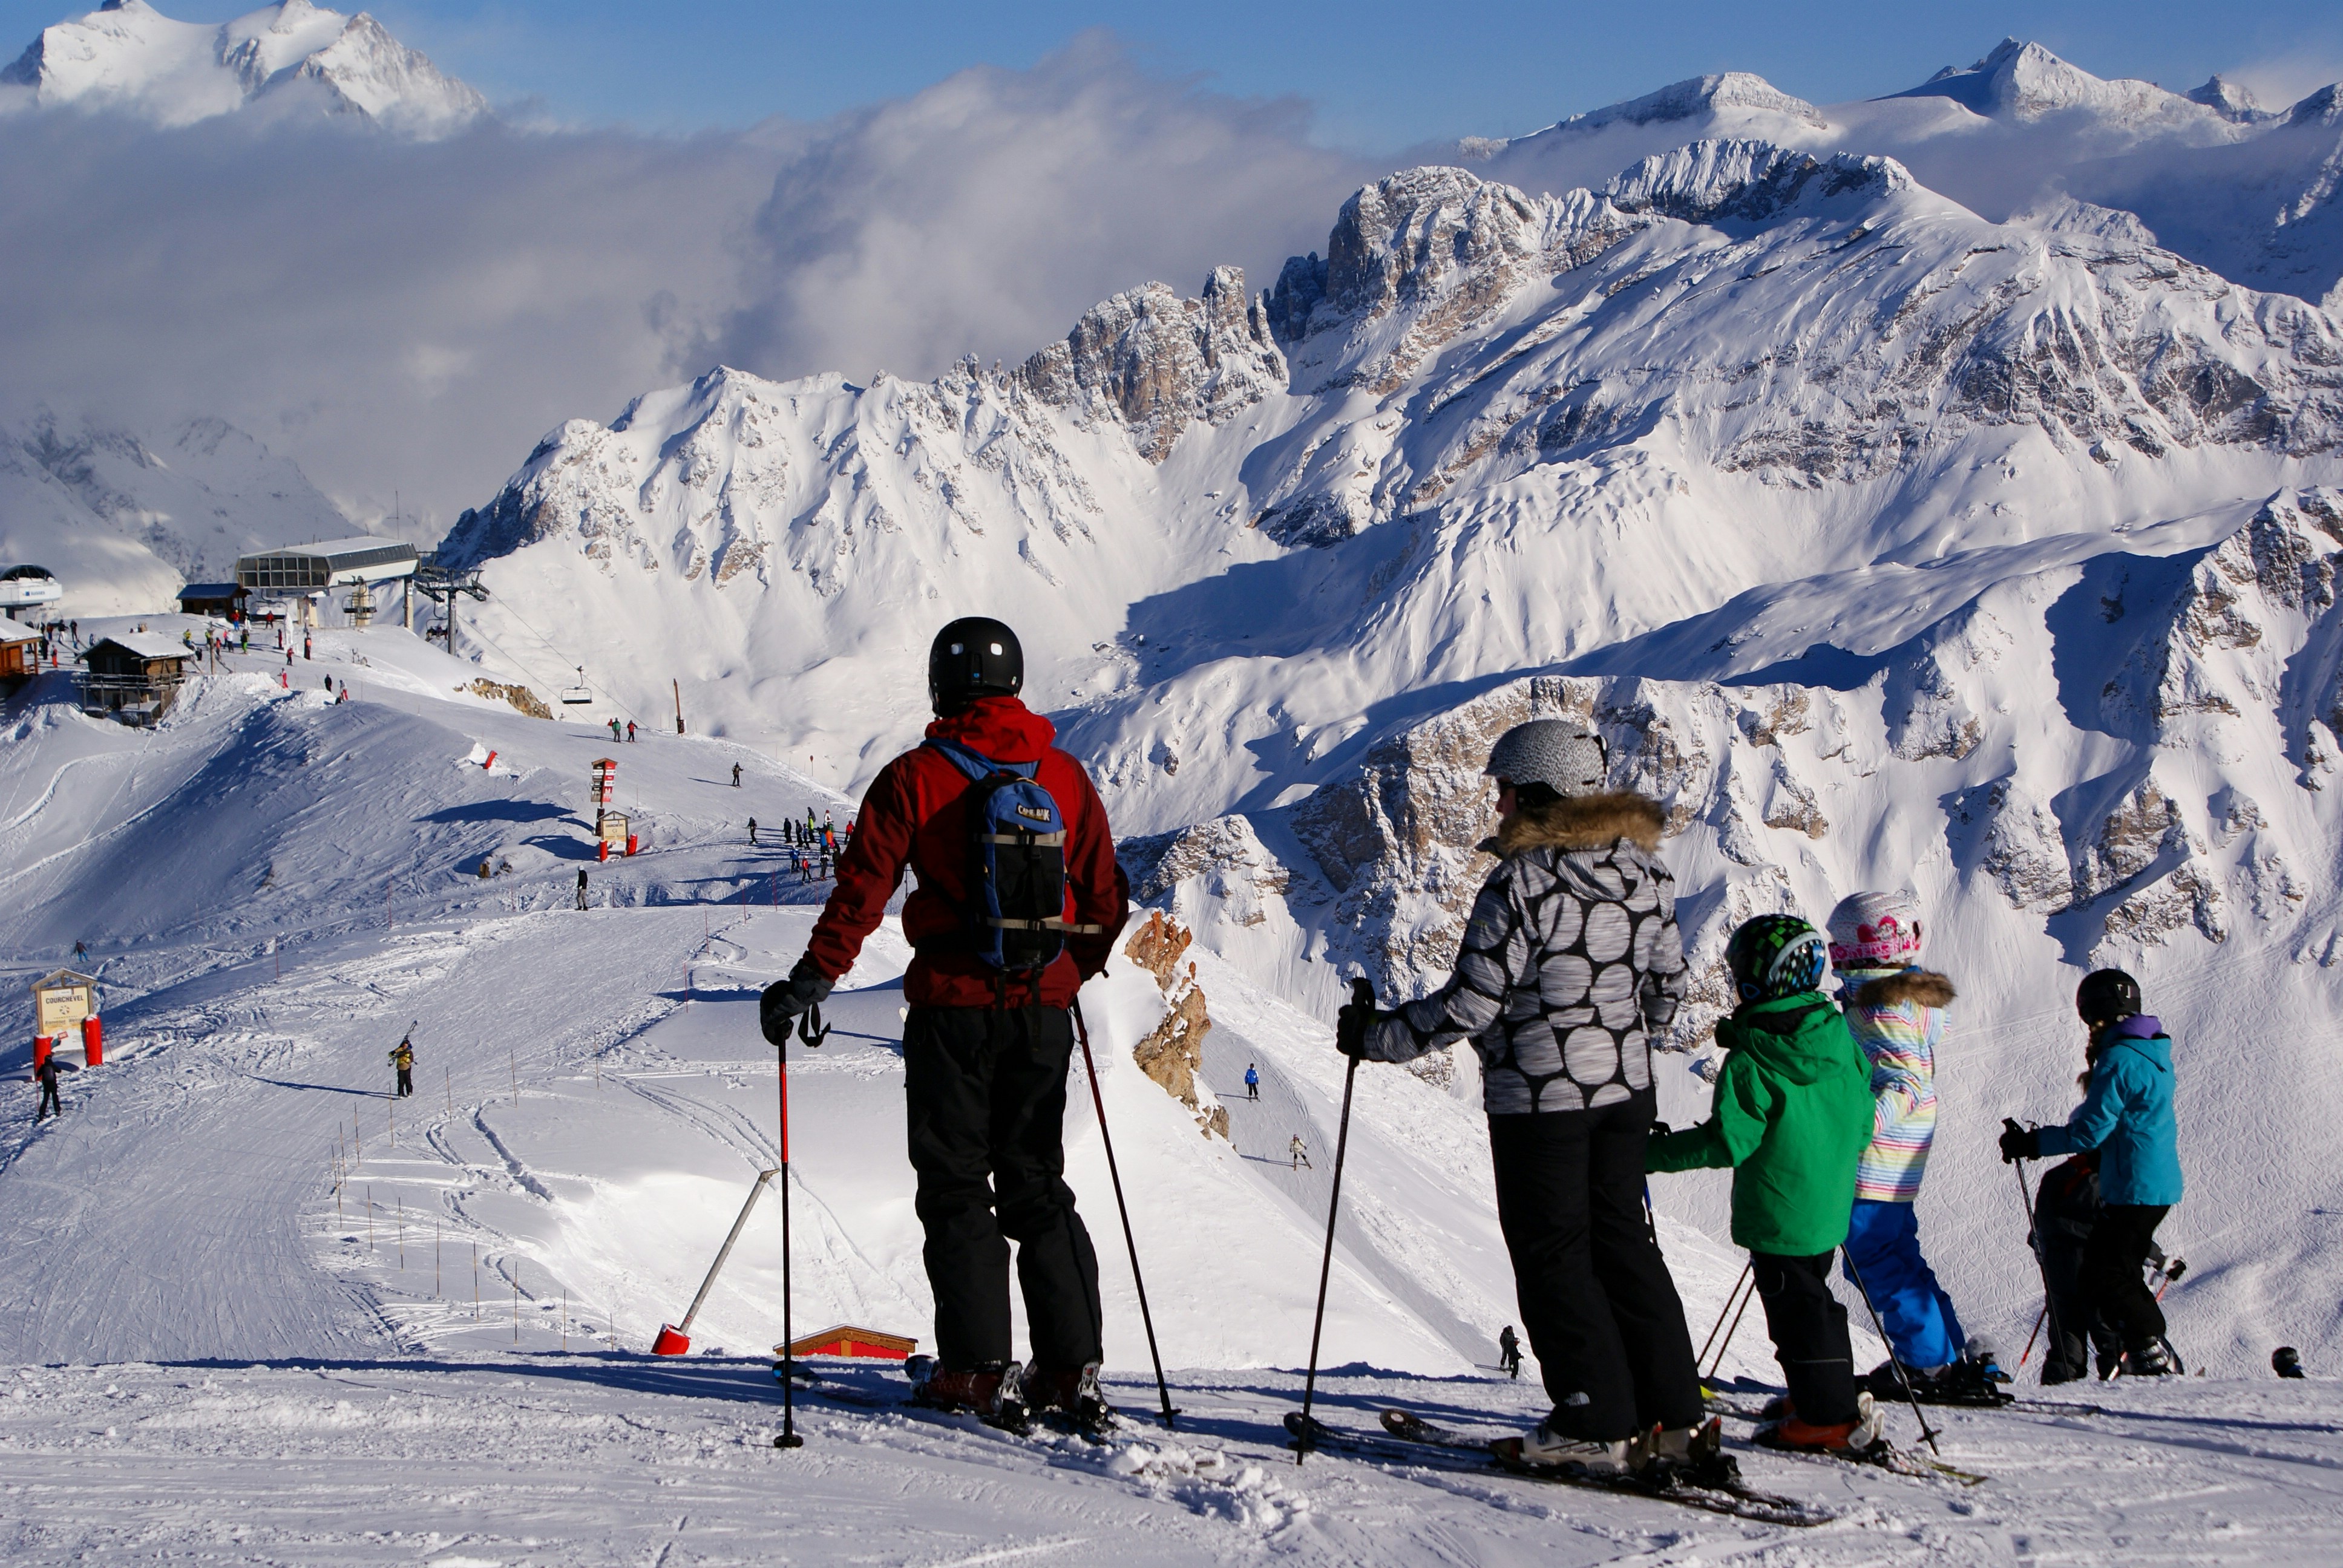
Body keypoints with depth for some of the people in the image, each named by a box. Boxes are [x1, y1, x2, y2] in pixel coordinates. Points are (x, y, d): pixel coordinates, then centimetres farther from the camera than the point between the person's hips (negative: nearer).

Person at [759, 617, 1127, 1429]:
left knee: (956, 1187, 4)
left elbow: (864, 889, -12)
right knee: (1037, 1186, 12)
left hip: (952, 1004, -4)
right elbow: (1106, 900, 11)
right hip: (1043, 1008, 4)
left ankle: (978, 1370, -2)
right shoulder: (1066, 777, 5)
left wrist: (811, 980, -7)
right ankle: (1071, 1368, 6)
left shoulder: (916, 778, -6)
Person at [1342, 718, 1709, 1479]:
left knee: (1553, 1253, 3)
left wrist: (1378, 1036, -6)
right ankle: (1674, 1419, 13)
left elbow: (1471, 1003, -18)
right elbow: (1667, 985, 13)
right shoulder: (1645, 873, 4)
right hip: (1626, 1090, 7)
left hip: (1539, 1095, -7)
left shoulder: (1521, 882, -18)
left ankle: (1598, 1424, 3)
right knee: (1623, 1243, 14)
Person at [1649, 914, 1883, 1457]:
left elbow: (1729, 1141, -22)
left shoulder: (1751, 1062, -20)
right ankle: (1835, 1398, 31)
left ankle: (1830, 1418, 4)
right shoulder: (1840, 1039, 2)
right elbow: (1861, 1123, 10)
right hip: (1830, 1207, 8)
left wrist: (1659, 1151, -12)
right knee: (1812, 1298, 22)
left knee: (1796, 1307, 1)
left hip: (1778, 1217, -8)